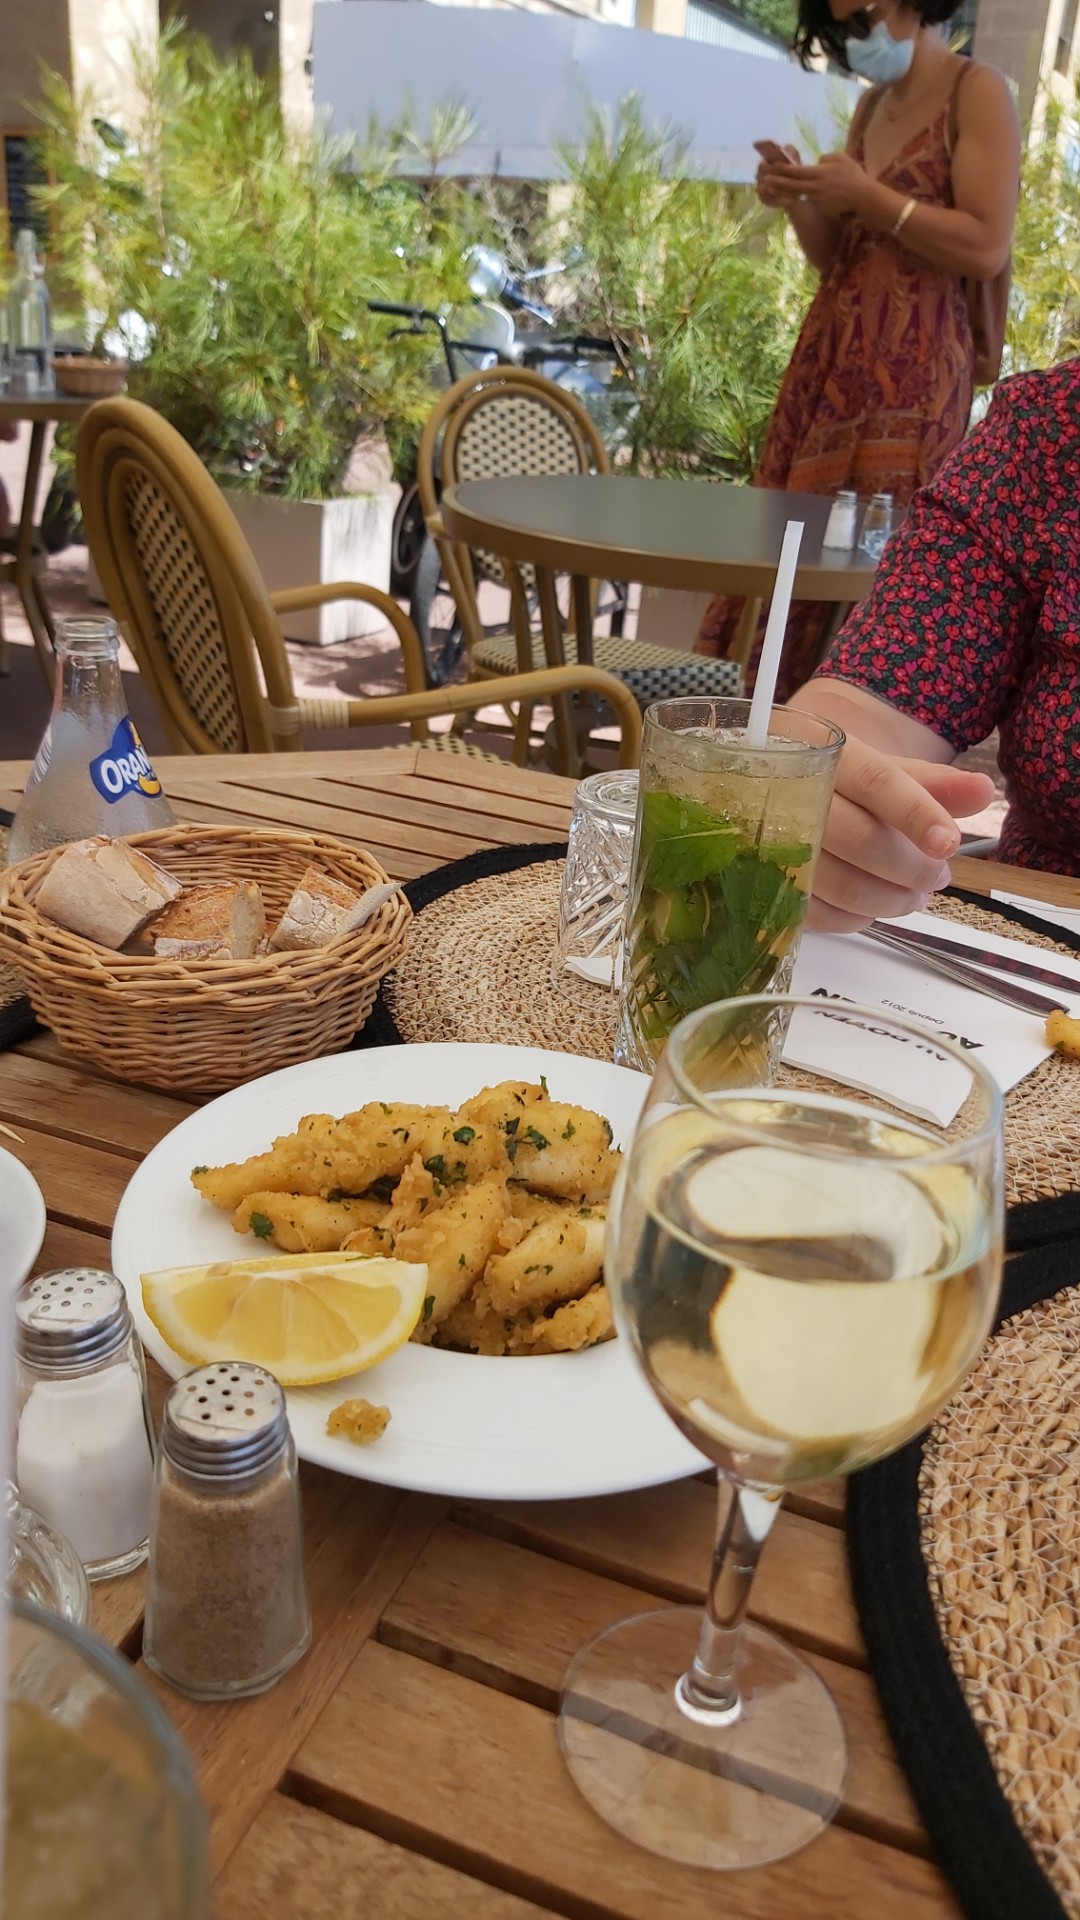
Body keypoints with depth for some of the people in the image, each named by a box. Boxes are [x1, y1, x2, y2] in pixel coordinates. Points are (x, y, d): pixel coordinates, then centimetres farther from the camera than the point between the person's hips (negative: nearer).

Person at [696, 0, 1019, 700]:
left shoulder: (977, 92, -2)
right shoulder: (871, 106, 20)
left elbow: (987, 249, -12)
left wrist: (870, 197, -12)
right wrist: (800, 202, 2)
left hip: (911, 368, -7)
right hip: (829, 357, 8)